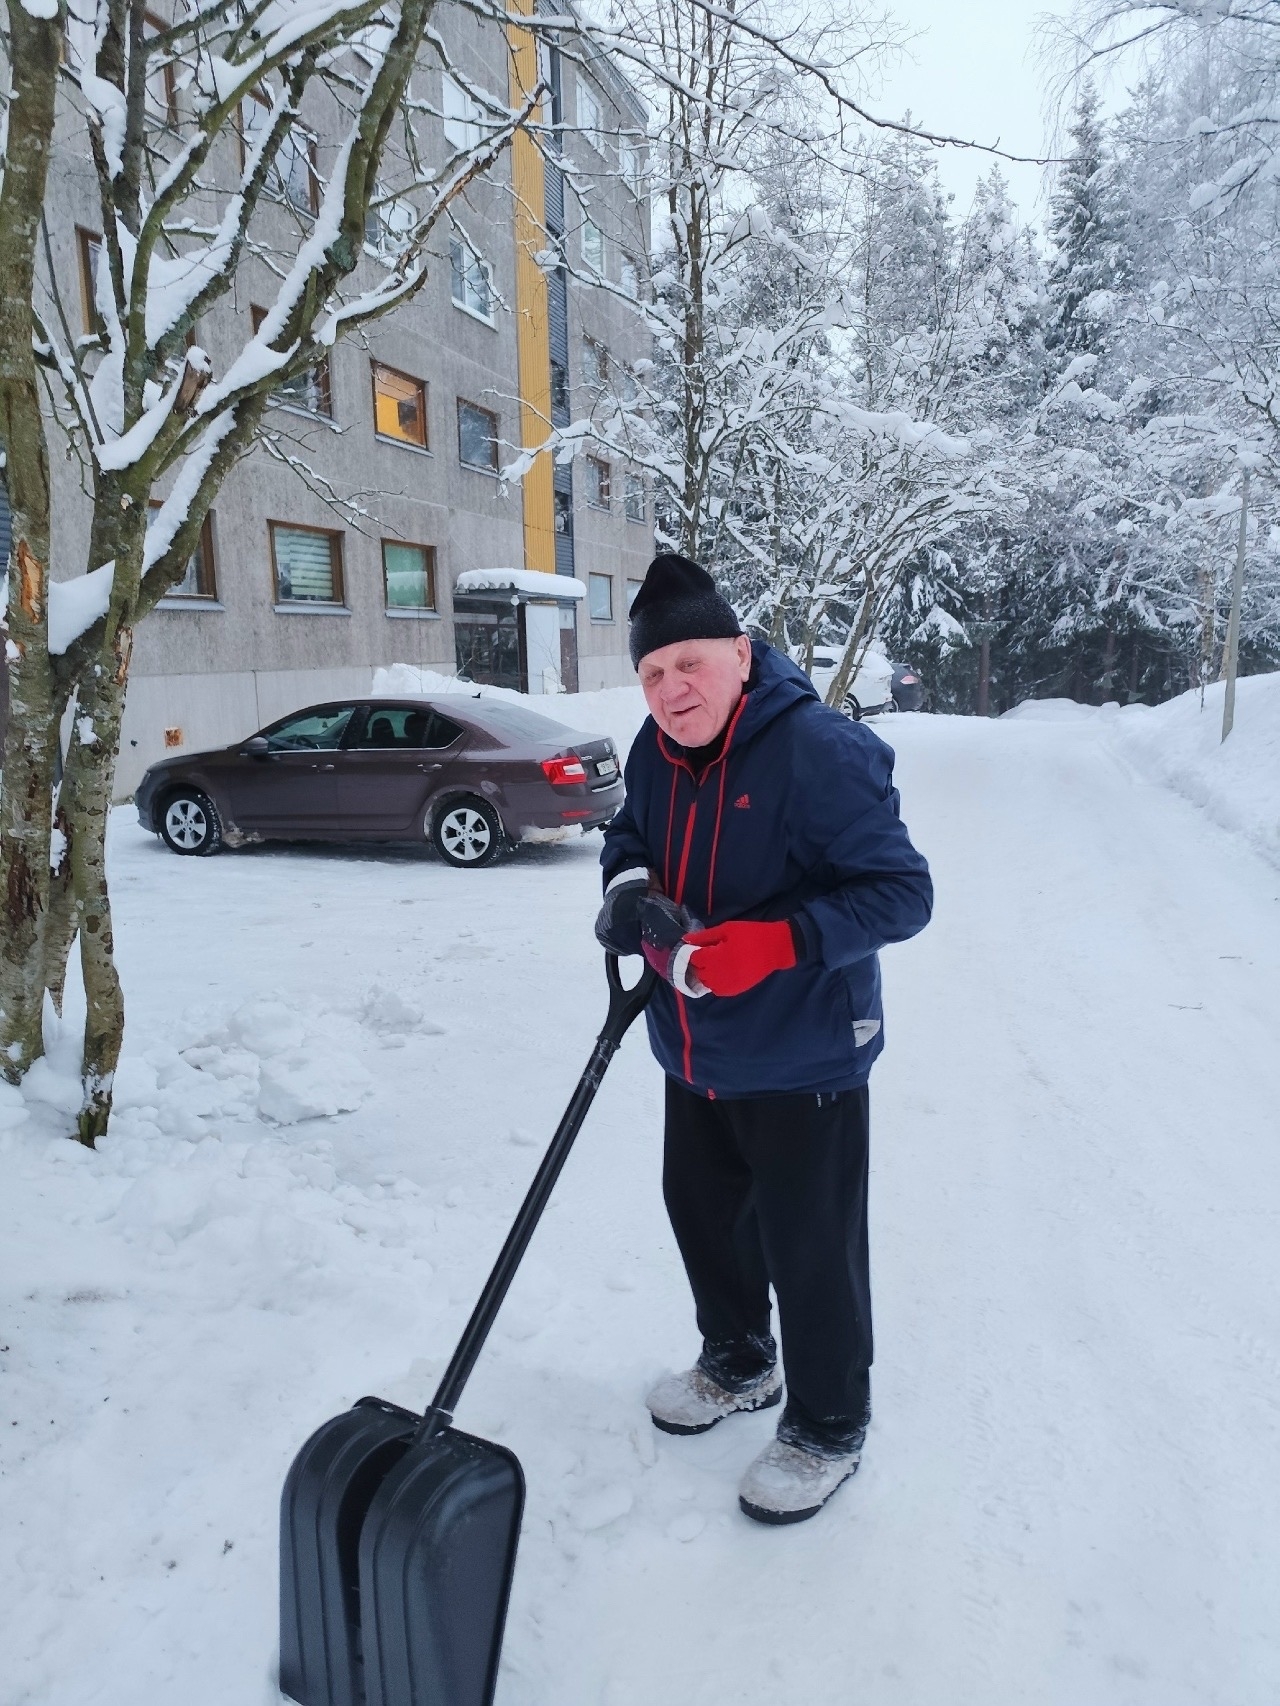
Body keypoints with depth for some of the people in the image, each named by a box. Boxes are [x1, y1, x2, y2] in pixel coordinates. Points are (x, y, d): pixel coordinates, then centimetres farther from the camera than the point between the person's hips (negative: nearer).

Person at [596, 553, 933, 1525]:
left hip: (802, 1062, -8)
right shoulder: (658, 750, 0)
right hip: (696, 1054, 8)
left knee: (811, 1251, 8)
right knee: (703, 1215, 24)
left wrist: (774, 944, -35)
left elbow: (902, 893, -24)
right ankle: (739, 1365, 51)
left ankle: (830, 1429, 35)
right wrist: (629, 886, -9)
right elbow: (630, 834, 15)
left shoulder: (819, 752, -23)